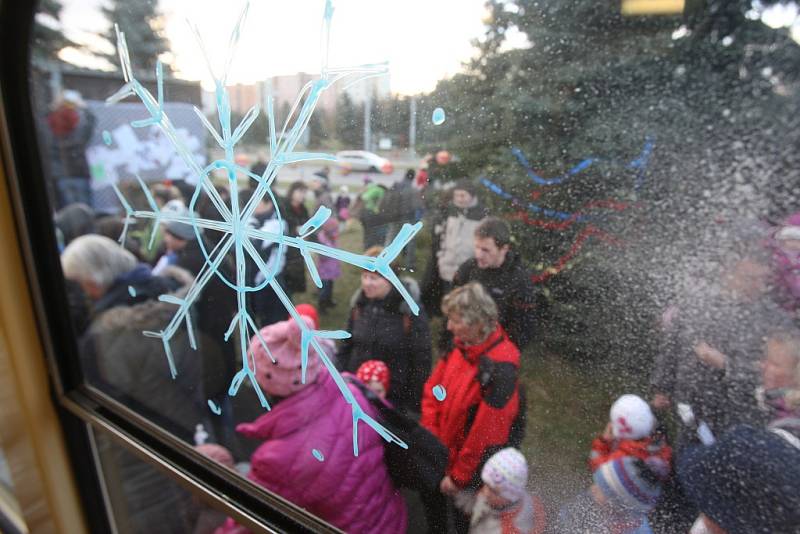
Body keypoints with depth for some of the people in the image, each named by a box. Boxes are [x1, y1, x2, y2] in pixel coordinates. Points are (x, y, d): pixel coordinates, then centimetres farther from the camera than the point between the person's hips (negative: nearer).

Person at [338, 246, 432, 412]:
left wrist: (414, 403, -11)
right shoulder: (359, 304, -2)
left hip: (394, 398, -4)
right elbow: (346, 345, 9)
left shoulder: (410, 311, -17)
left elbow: (421, 361, -13)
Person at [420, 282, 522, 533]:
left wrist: (459, 476, -14)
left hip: (472, 472, -6)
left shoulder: (500, 370, -32)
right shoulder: (460, 345, -10)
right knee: (431, 503, 27)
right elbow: (431, 391, -1)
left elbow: (485, 434, -25)